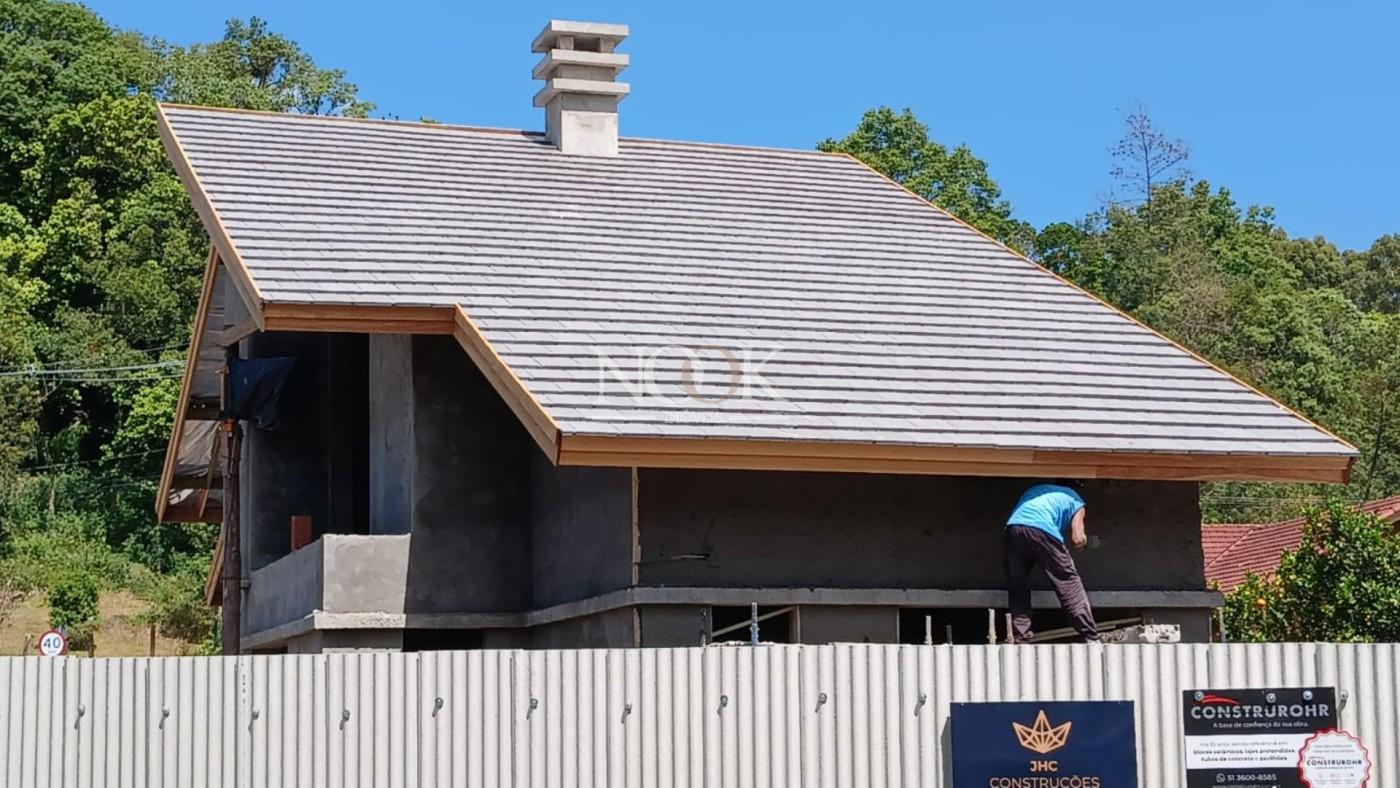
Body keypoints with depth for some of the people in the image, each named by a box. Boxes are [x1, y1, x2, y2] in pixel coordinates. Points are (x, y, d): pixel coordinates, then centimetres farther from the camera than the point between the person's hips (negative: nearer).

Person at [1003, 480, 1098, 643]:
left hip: (1013, 528, 3)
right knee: (1069, 583, 8)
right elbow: (1078, 541, 13)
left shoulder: (1035, 489, 37)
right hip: (1042, 531, -3)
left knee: (1017, 589, 13)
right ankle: (1091, 638, 6)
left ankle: (1020, 640, 6)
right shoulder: (1074, 500, 25)